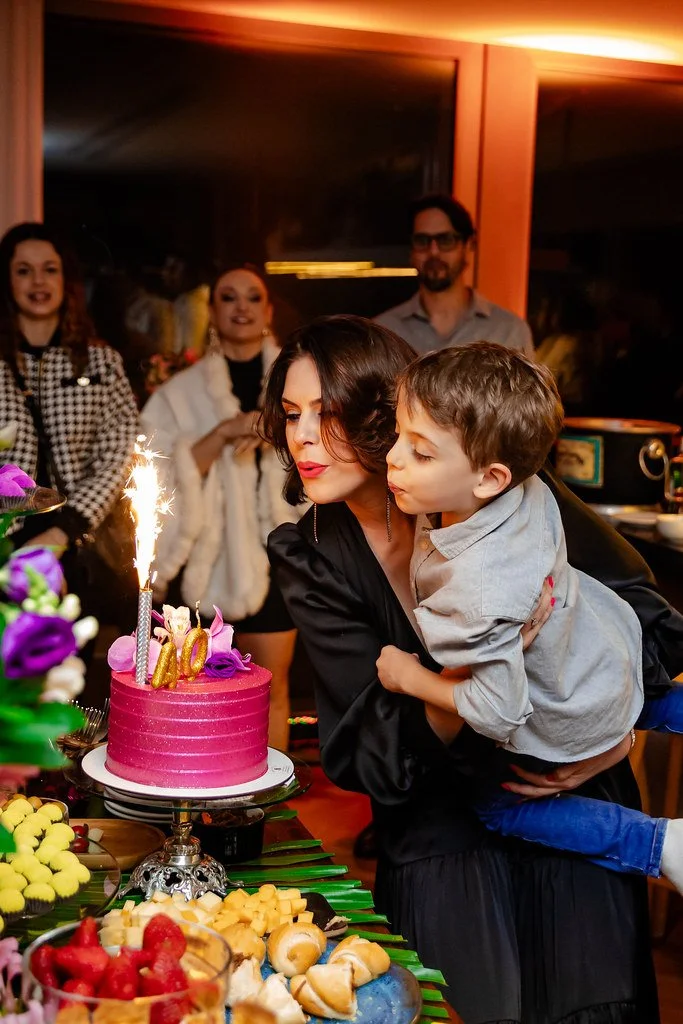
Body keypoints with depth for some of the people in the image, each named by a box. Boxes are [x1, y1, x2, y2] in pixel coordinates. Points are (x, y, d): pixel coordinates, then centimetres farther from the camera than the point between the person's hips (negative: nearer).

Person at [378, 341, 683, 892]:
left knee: (493, 800, 18)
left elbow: (499, 709, -33)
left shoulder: (478, 593, -45)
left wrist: (413, 679, -19)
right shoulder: (524, 489, -24)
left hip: (572, 720, -7)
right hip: (614, 640, 7)